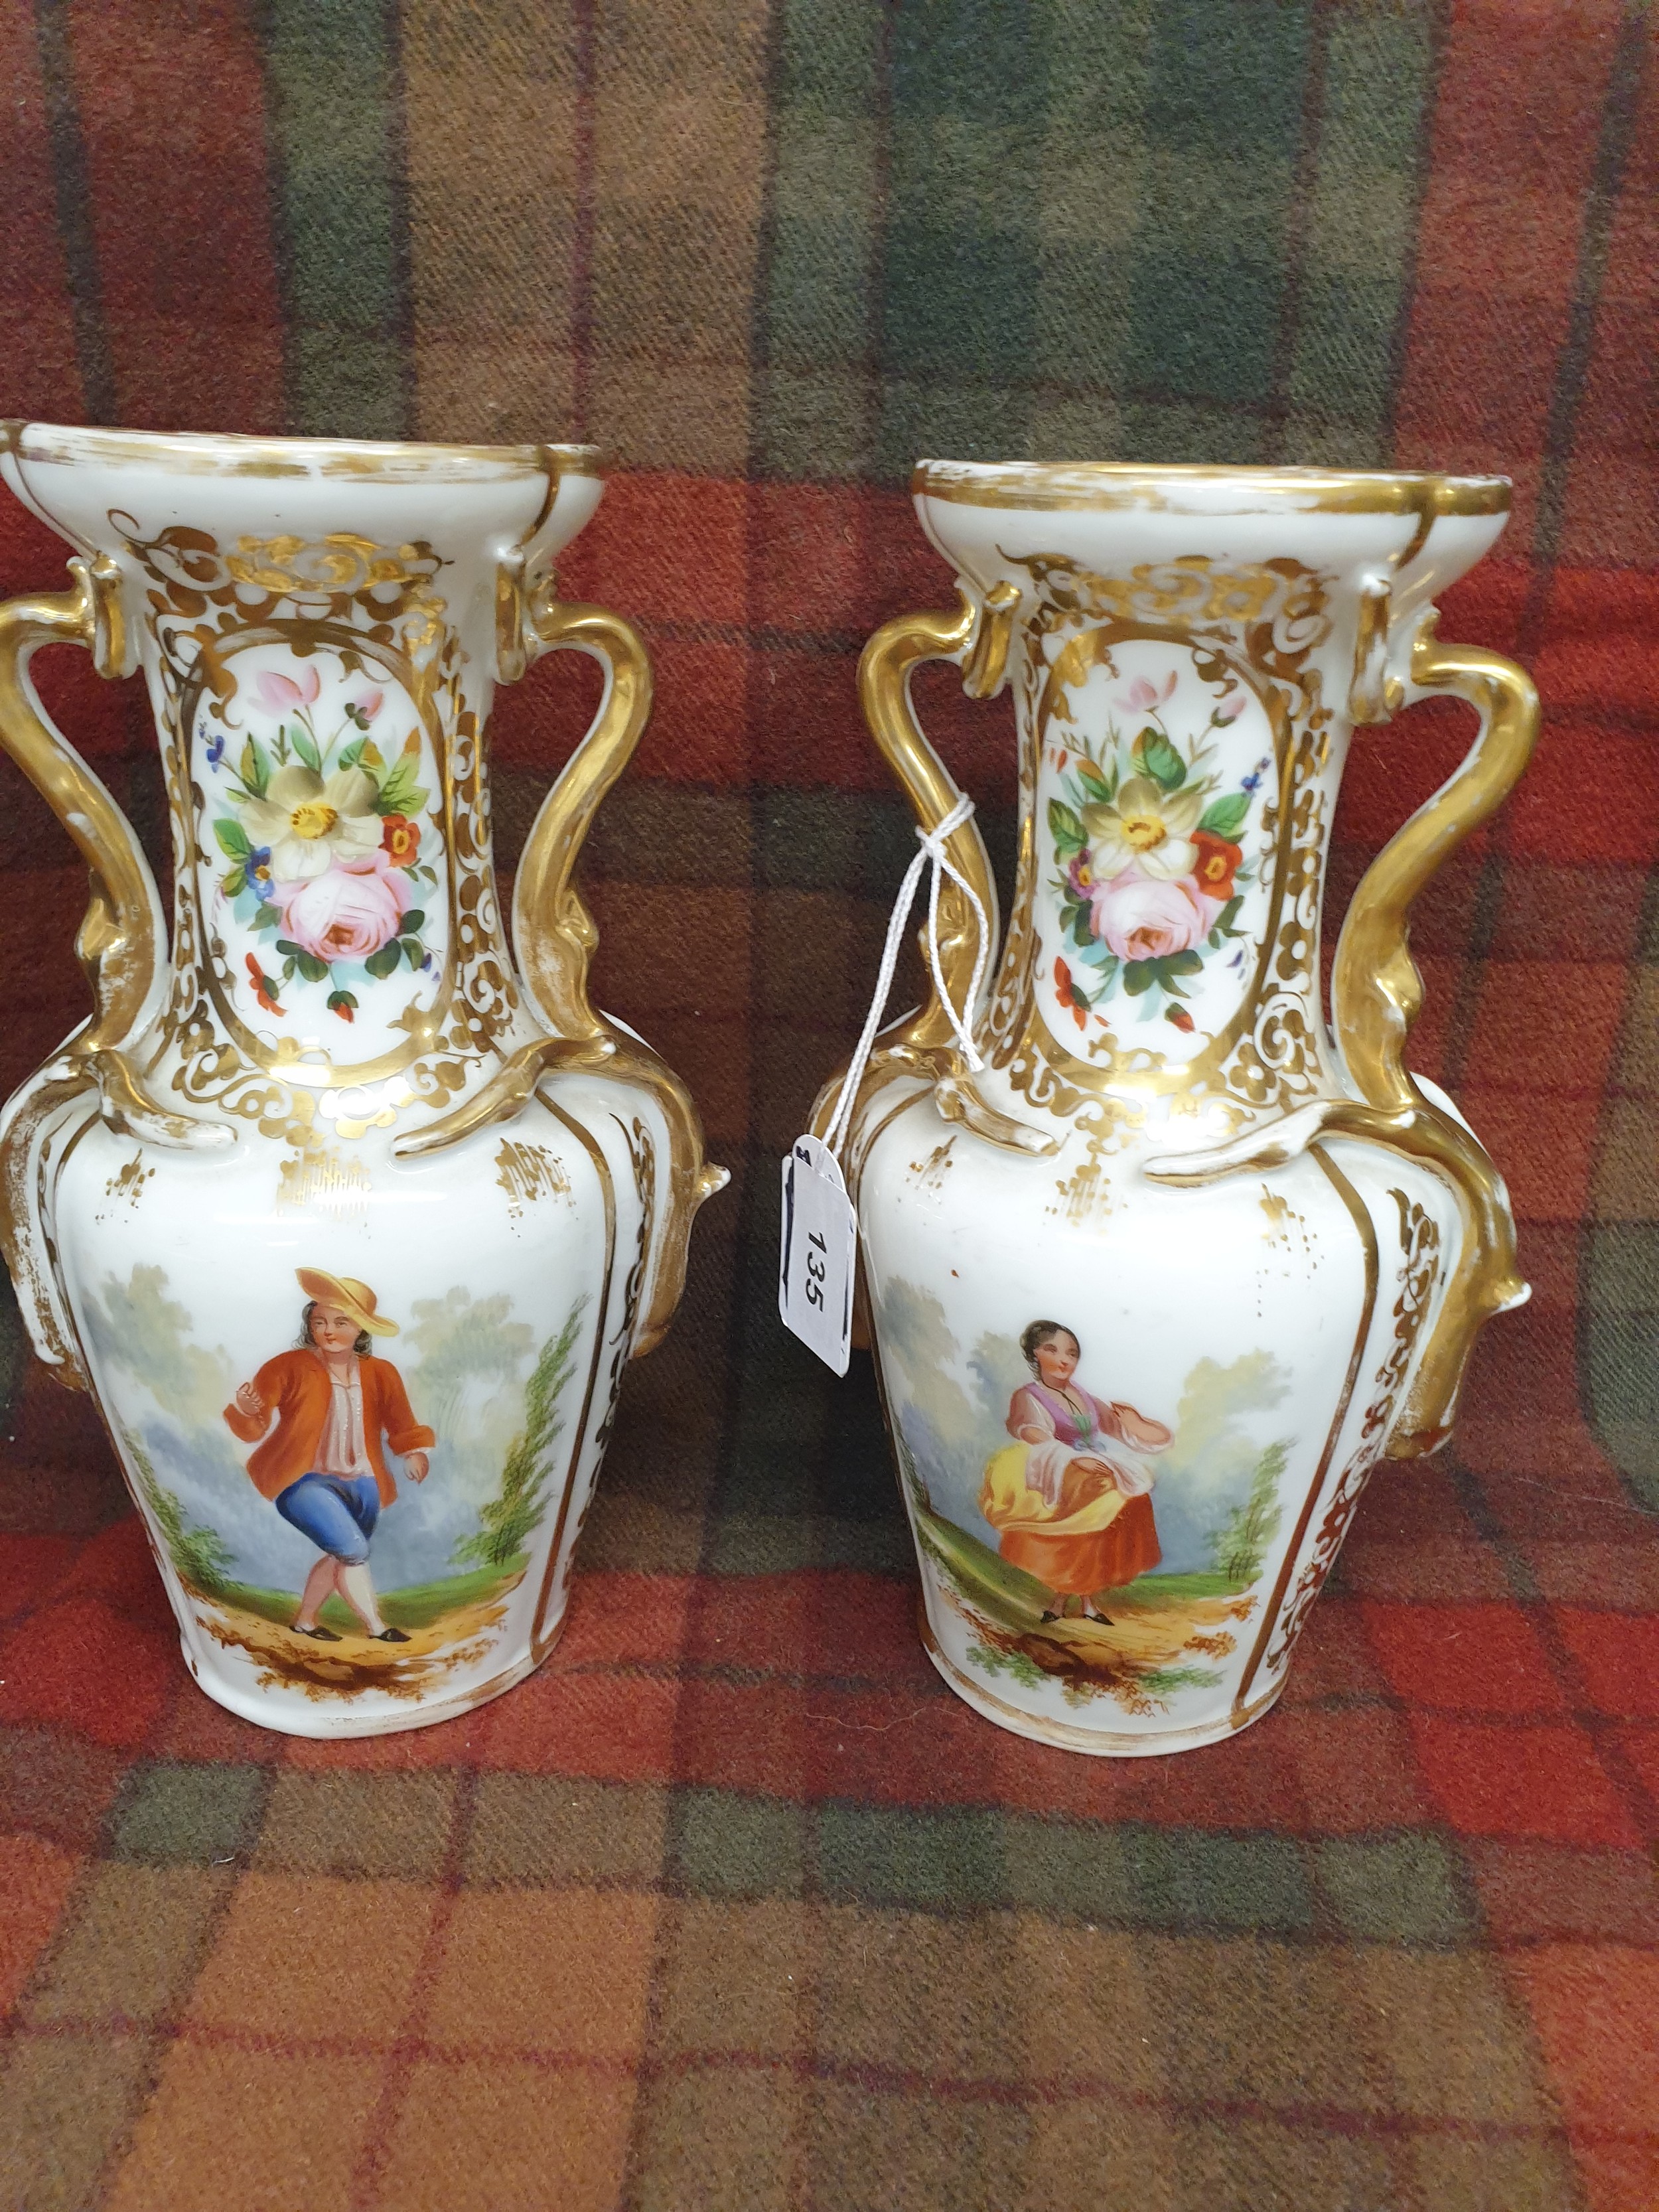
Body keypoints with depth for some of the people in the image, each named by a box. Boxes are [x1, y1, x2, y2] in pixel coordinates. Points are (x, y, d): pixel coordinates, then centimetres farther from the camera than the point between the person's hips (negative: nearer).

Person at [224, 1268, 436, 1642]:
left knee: (341, 1556, 16)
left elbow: (402, 1425, 7)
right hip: (303, 1480, -5)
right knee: (353, 1549, -16)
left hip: (360, 1481, 6)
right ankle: (375, 1627, 0)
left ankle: (306, 1619, 39)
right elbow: (254, 1429, -15)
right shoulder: (290, 1367, -13)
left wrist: (415, 1453, -11)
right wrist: (246, 1409, -37)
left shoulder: (381, 1374, -1)